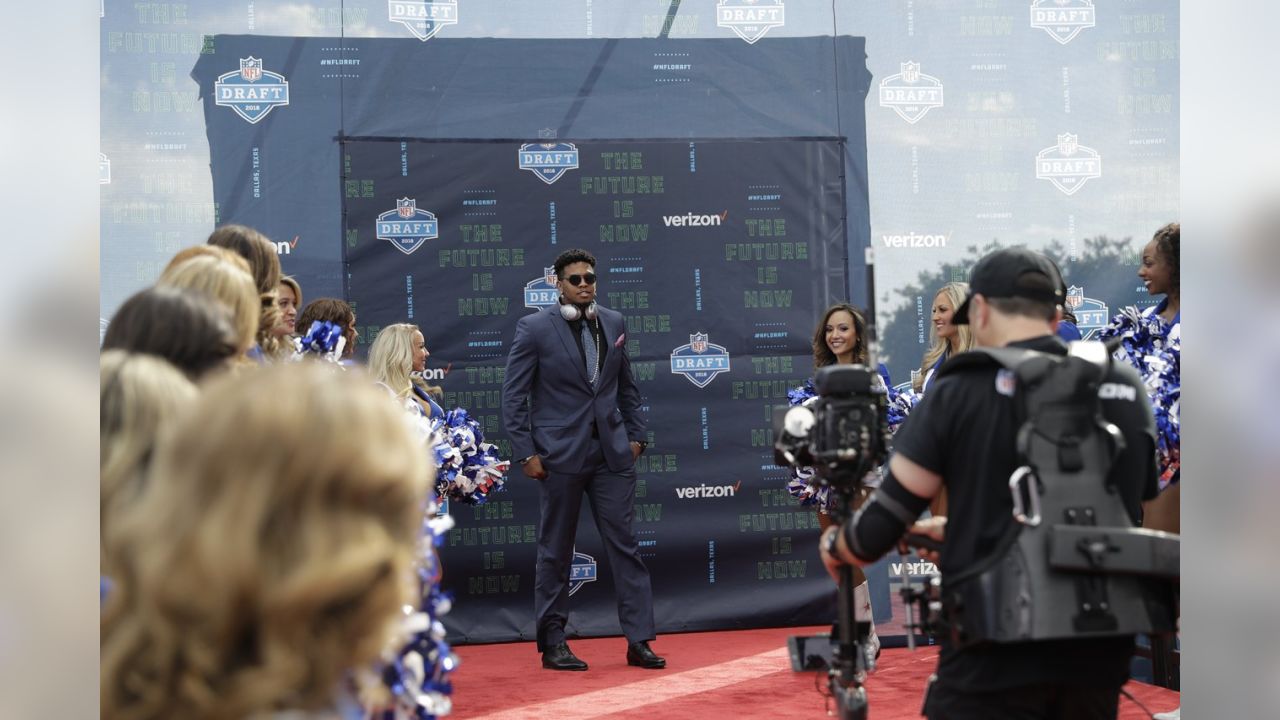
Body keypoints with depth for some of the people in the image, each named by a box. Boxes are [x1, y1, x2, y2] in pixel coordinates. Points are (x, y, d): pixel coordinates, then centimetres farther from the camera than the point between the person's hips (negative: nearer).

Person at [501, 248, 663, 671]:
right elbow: (514, 397, -4)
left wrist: (635, 435, 9)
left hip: (612, 453, 4)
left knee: (625, 544, 2)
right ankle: (552, 643, 16)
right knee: (555, 552, 5)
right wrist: (525, 453, -10)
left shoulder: (613, 323, 10)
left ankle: (639, 640, 6)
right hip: (560, 455, -4)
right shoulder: (534, 329, -4)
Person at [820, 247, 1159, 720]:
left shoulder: (961, 392, -7)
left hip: (995, 662, -5)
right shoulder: (1126, 389, 5)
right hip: (1097, 657, 5)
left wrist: (834, 546, 18)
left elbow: (878, 530, -7)